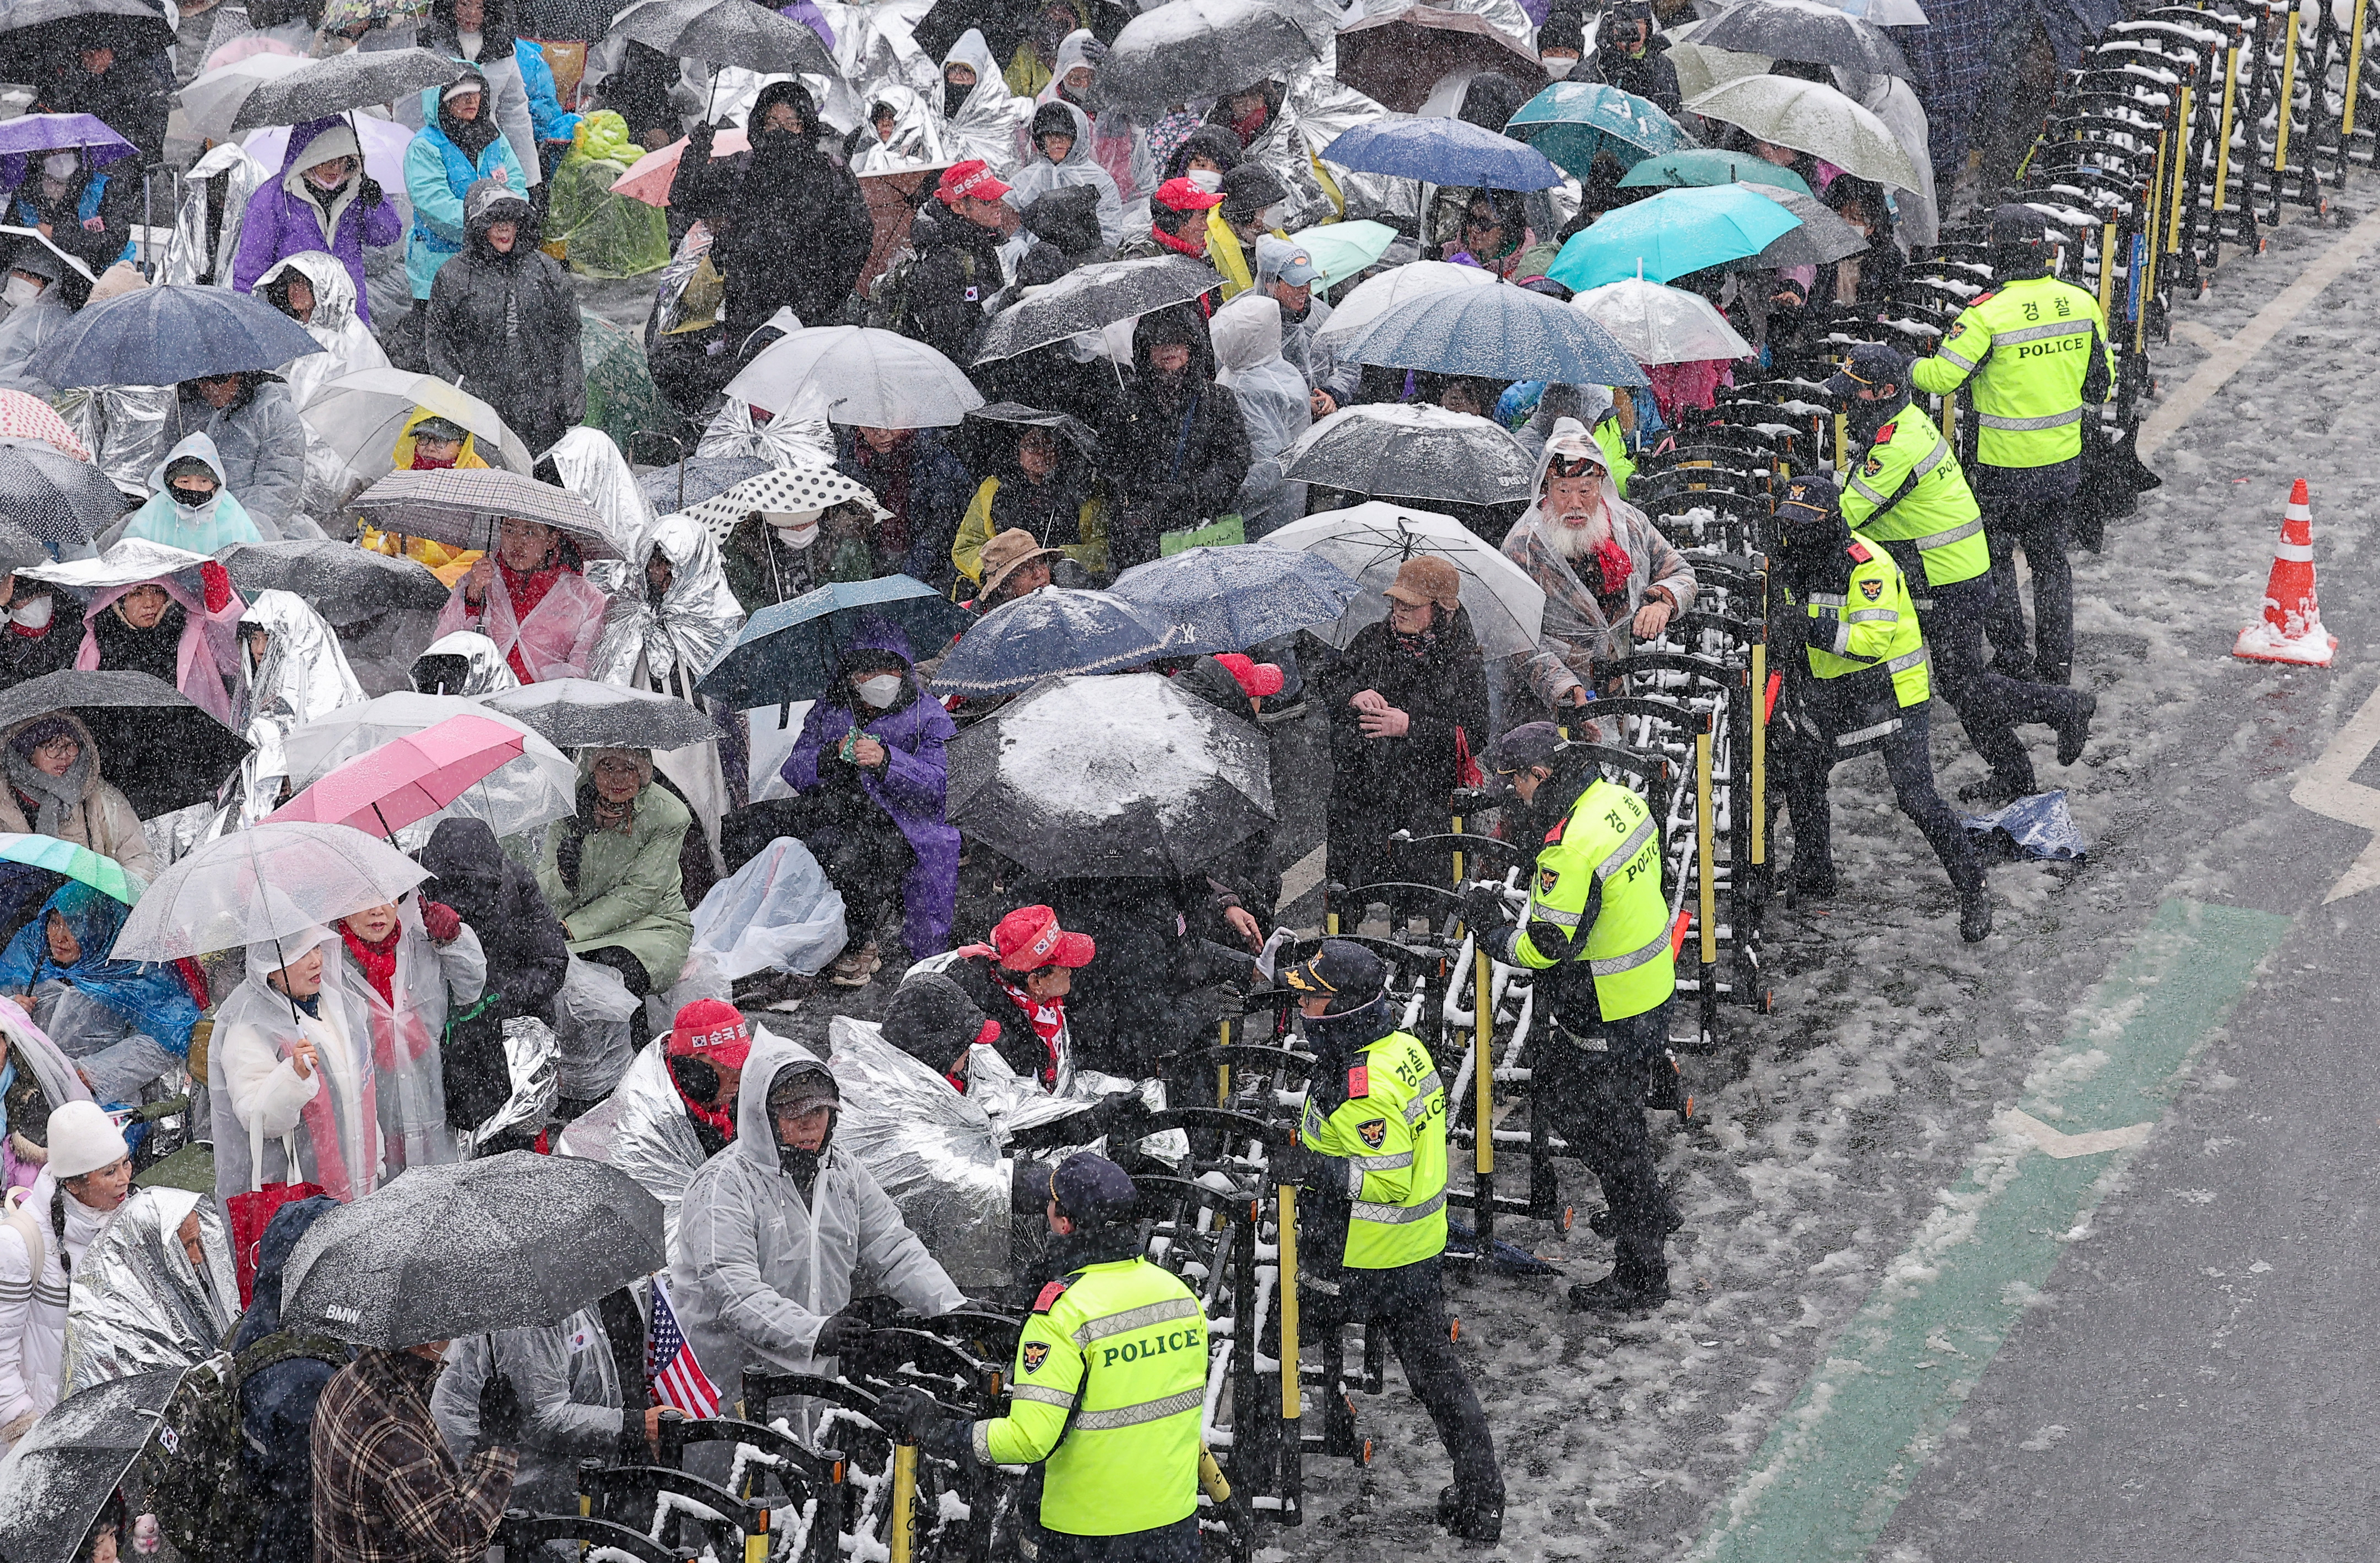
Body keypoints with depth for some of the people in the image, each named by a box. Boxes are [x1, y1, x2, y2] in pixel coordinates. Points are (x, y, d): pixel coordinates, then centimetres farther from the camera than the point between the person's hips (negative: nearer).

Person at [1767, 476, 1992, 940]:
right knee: (1799, 774, 16)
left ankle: (1973, 894, -1)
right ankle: (1812, 876, 35)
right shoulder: (1799, 563, 1)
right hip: (1834, 696, 8)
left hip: (1890, 695, -8)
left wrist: (1810, 628, -41)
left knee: (1917, 799, -12)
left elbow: (1873, 641, -34)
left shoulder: (1867, 566, -25)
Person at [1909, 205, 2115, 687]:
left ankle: (2013, 662, 14)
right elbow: (2102, 379, 7)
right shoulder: (2081, 303, -2)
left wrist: (1911, 368, 3)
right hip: (2064, 461, 5)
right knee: (2051, 563, 18)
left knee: (1996, 562, 12)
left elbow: (1941, 377, -18)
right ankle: (2056, 666, 23)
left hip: (2004, 467, -5)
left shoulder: (1988, 313, -20)